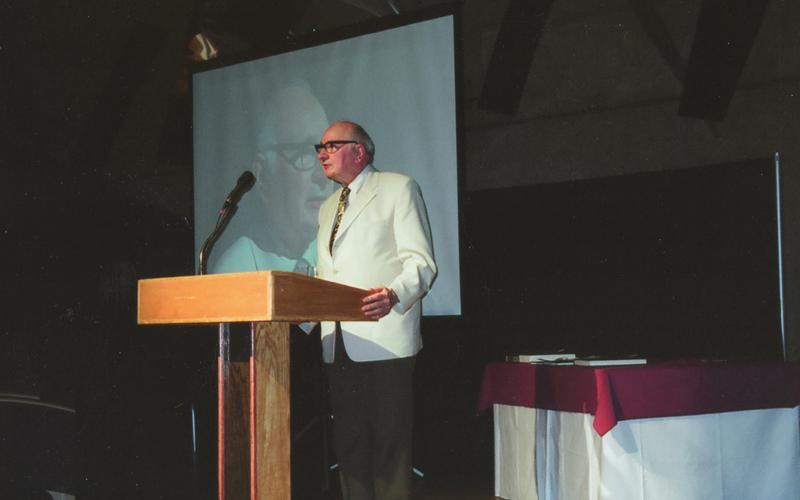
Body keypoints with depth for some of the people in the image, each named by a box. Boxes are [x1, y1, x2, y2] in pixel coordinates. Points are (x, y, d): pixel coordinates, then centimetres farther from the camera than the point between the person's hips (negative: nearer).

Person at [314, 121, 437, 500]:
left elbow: (421, 261, -8)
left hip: (384, 340, -7)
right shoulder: (327, 208, 24)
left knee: (389, 444, -7)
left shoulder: (398, 188, 2)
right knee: (349, 445, 8)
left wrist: (393, 294, -27)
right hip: (338, 345, 7)